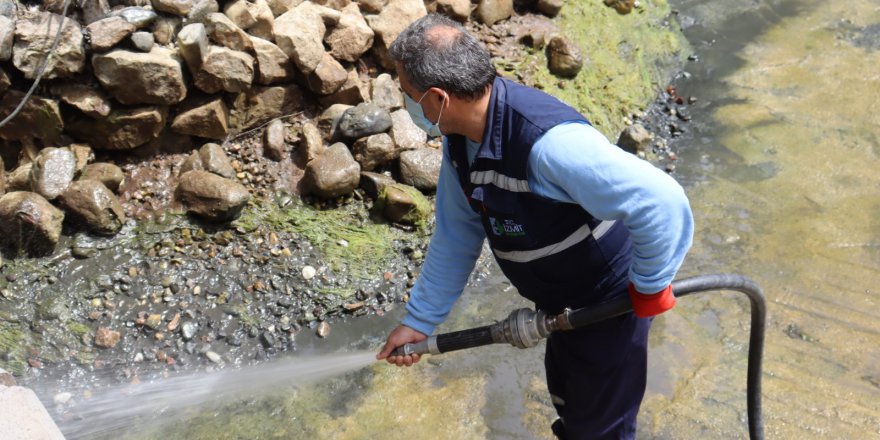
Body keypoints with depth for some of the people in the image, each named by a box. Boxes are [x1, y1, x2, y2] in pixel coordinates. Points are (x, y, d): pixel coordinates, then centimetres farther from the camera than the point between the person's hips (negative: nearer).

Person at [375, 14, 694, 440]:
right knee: (567, 402, 31)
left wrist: (650, 286, -24)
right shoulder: (460, 137, -9)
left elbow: (663, 203, -39)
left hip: (608, 304, -8)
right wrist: (419, 320, 6)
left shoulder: (548, 141, -39)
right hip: (559, 304, 8)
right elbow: (456, 235, 2)